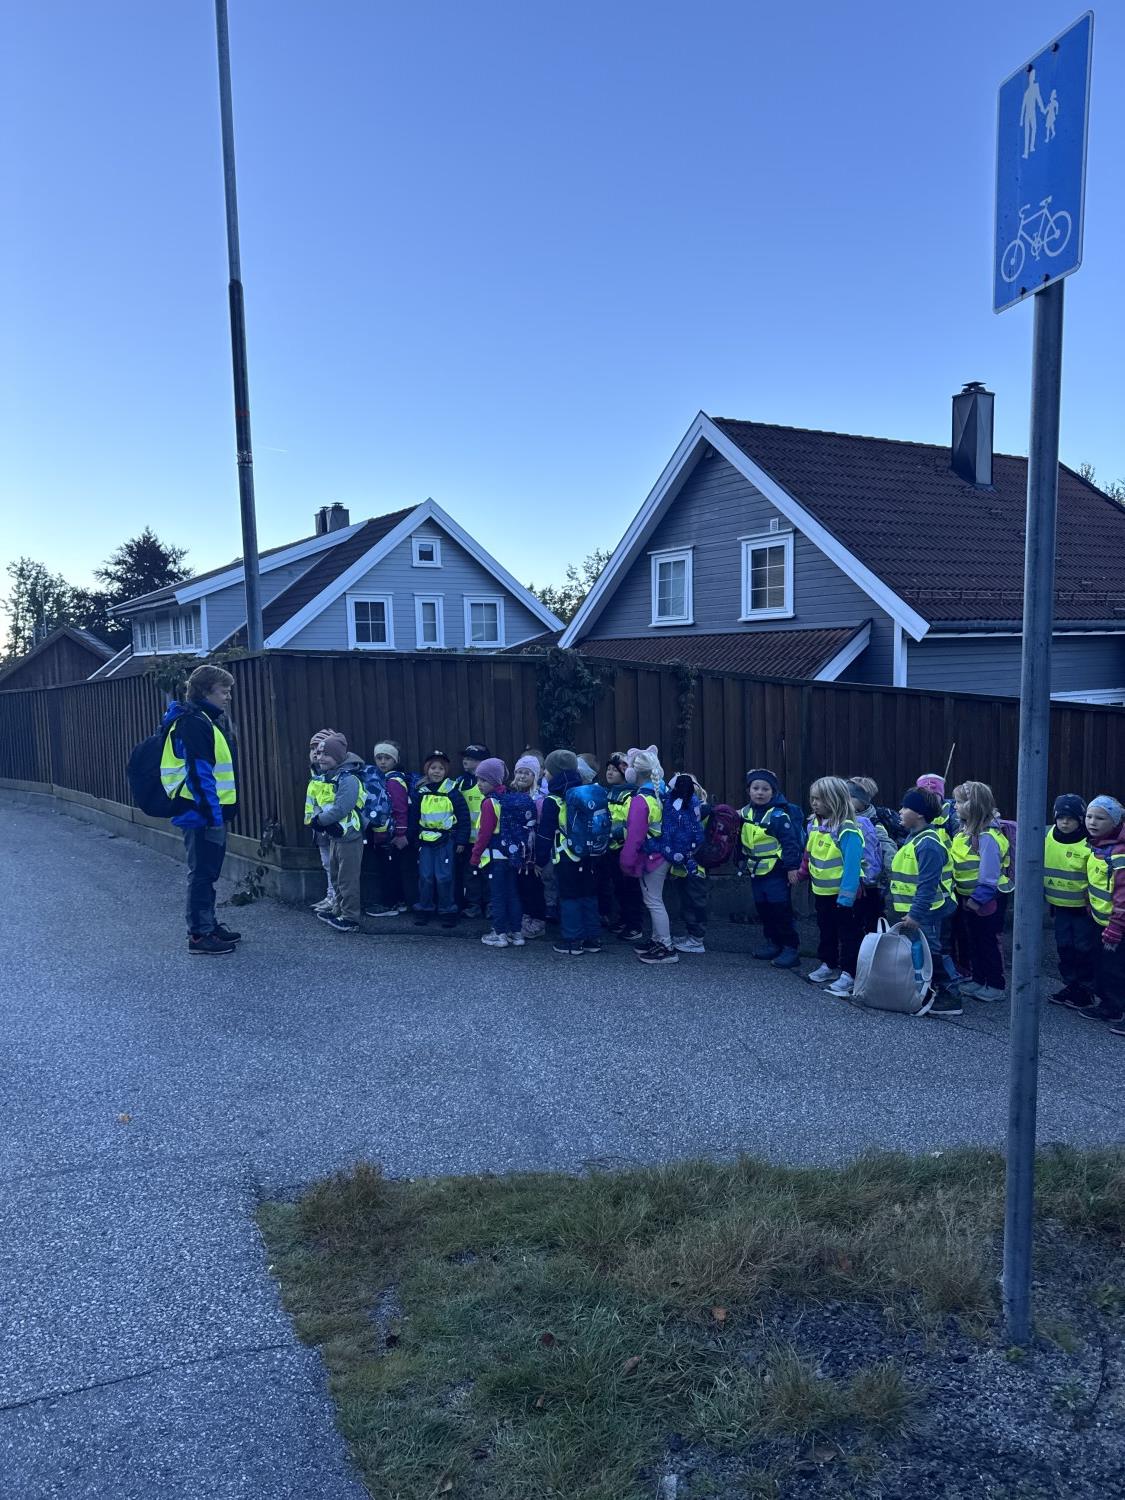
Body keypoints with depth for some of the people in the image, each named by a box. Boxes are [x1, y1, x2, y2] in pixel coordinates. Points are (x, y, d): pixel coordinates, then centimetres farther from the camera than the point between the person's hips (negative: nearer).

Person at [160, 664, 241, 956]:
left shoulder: (212, 720, 16)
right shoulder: (193, 723, -16)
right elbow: (198, 773, -22)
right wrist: (212, 814, -23)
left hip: (213, 811, 10)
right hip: (202, 813, -10)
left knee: (208, 871, 17)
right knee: (202, 872, -2)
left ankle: (209, 924, 27)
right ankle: (199, 934, 5)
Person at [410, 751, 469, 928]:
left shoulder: (452, 792, -5)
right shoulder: (419, 792, 4)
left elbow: (463, 818, -3)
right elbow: (413, 818, 11)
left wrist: (461, 841, -5)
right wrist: (414, 839, 7)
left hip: (446, 840, -3)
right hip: (425, 840, 3)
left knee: (444, 877, -4)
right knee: (425, 876, 5)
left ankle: (448, 911, 9)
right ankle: (424, 910, 18)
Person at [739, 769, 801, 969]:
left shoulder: (778, 815, -15)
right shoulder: (745, 813, 6)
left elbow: (790, 842, -16)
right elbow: (743, 842, 18)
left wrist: (792, 867, -18)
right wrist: (744, 862, 22)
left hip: (776, 871, -7)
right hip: (756, 871, 7)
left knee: (781, 909, -4)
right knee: (763, 908, 14)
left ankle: (791, 947, 3)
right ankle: (771, 942, 29)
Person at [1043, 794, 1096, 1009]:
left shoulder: (1088, 844, -16)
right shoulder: (1048, 838, -1)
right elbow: (1039, 868, 11)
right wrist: (1047, 900, 14)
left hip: (1083, 907, -5)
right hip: (1060, 905, 5)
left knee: (1084, 948, 5)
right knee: (1064, 946, 12)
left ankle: (1086, 988, 17)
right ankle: (1070, 984, 25)